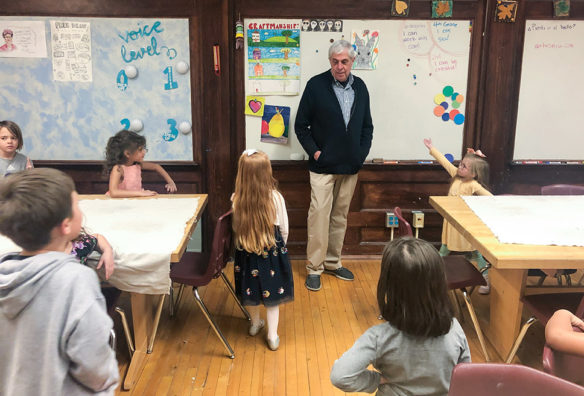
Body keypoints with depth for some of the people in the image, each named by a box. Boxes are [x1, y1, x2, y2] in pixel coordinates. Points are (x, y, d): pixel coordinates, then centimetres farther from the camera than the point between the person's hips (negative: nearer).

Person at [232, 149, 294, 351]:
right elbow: (284, 229, -7)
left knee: (250, 288, 22)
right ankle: (272, 335, 20)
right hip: (272, 251, -1)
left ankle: (255, 323, 44)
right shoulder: (275, 198, -19)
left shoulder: (236, 199, -18)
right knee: (271, 292, 14)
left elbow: (236, 227, -5)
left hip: (246, 252, 1)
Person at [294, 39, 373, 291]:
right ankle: (314, 268, 6)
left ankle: (333, 262, 26)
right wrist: (314, 151, -9)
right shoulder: (316, 85, -6)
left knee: (340, 216, 13)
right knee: (319, 214, -6)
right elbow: (301, 125, -2)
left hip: (350, 166, 5)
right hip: (323, 166, -4)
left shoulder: (360, 87, 7)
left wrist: (362, 152, 3)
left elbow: (367, 126, 15)